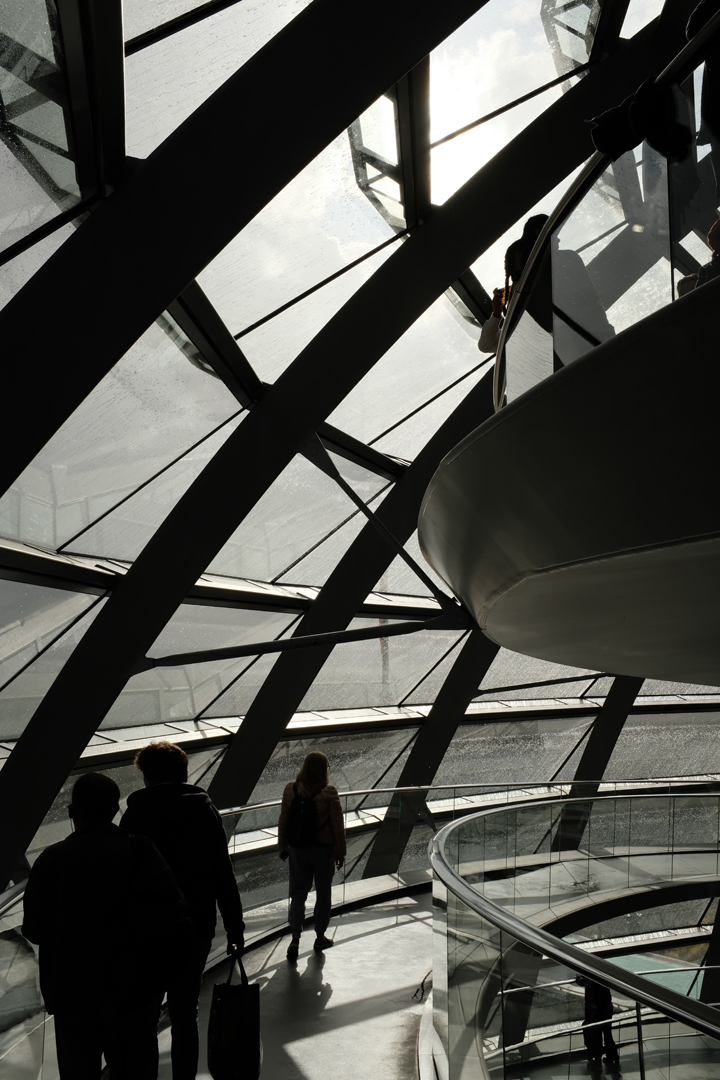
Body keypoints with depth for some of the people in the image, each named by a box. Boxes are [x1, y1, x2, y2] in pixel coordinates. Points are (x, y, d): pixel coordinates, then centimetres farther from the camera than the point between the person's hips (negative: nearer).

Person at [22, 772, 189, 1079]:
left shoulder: (51, 860, -14)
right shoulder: (141, 853, -14)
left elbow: (33, 930, -7)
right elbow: (173, 917, -16)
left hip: (72, 990, 0)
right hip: (132, 988, 0)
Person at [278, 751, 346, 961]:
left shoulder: (290, 790, -6)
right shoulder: (329, 793, -14)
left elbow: (283, 822, 1)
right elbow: (337, 826, -10)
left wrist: (283, 846, 13)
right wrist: (341, 851, 1)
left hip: (297, 849, 2)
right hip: (323, 849, -2)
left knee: (297, 894, 11)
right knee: (323, 893, 14)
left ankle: (295, 938, 0)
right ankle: (320, 937, 23)